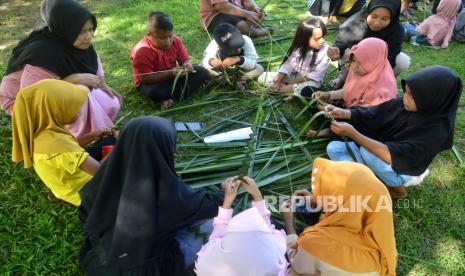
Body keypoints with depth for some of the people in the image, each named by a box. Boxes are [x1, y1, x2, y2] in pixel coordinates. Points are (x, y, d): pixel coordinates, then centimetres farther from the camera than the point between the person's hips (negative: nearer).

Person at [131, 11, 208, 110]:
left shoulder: (175, 40, -11)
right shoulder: (141, 51, -26)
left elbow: (186, 59, -2)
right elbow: (147, 78, -27)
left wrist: (187, 65, -28)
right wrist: (170, 73, -37)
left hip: (173, 75, 5)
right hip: (152, 82, -5)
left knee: (201, 71, -12)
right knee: (154, 92, -40)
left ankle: (172, 98, -23)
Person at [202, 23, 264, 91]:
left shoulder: (246, 40, -33)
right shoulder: (214, 44, -31)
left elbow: (253, 63, -36)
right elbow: (205, 61, -29)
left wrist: (239, 60, -55)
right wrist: (211, 62, -53)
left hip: (240, 70, 0)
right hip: (222, 70, 0)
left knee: (258, 70, -27)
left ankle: (239, 79, 0)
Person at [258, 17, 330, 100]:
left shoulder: (325, 50, -19)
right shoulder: (298, 47, -9)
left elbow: (316, 75, -20)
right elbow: (287, 65, -6)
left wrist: (294, 82, -20)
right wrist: (278, 82, -19)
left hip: (311, 80, -4)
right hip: (293, 75, 4)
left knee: (309, 88, -42)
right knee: (263, 77, -7)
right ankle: (293, 91, -20)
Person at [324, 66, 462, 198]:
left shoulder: (436, 130, -30)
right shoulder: (403, 104, -12)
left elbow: (393, 156, -37)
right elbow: (372, 114, -3)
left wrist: (352, 133, -39)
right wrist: (343, 113, -24)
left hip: (401, 171, -6)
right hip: (379, 151, 6)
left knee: (367, 152, -34)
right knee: (333, 148, -9)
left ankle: (394, 186, -7)